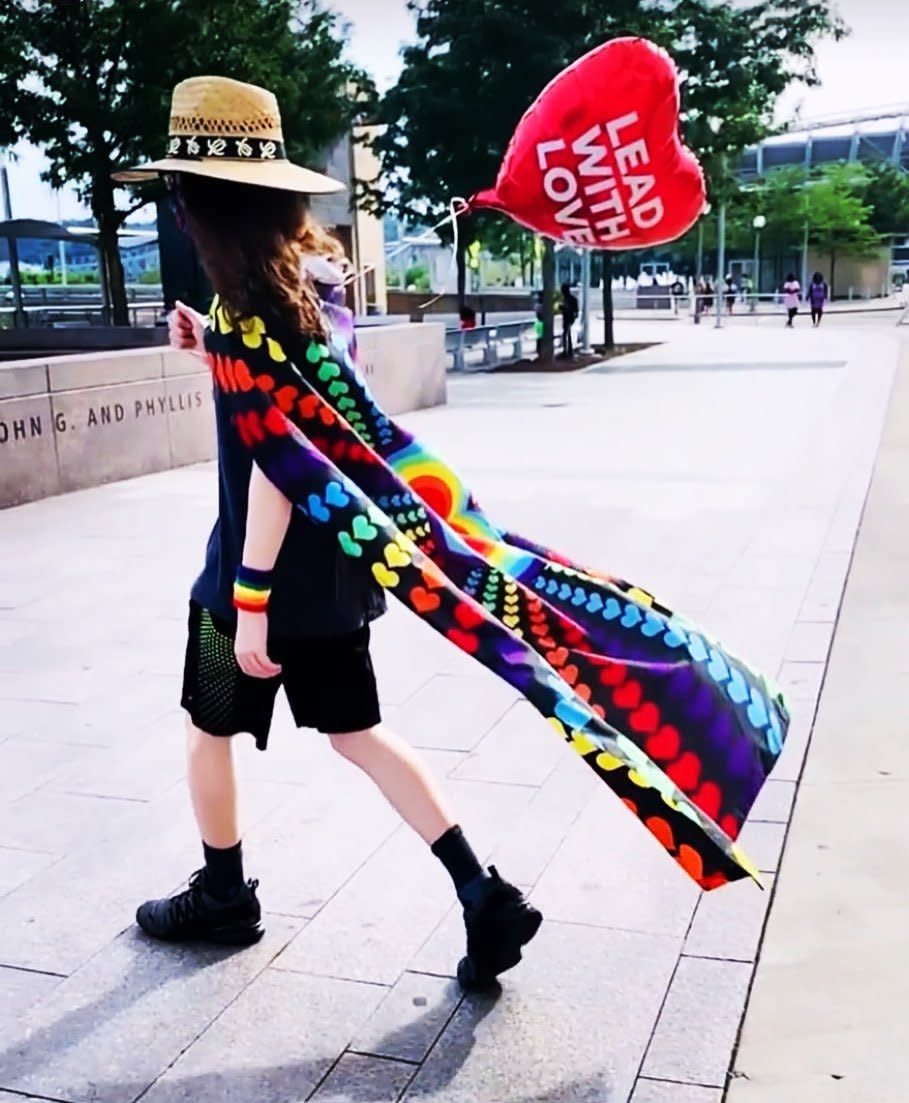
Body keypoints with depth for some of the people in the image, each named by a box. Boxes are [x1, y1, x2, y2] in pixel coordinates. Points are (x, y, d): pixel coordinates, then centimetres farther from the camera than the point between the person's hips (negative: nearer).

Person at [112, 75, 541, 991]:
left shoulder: (255, 294, -19)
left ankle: (222, 899, 34)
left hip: (272, 566, -8)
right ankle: (485, 897, 10)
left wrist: (251, 595, -21)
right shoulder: (314, 272, 8)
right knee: (355, 732, 14)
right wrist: (214, 347, 13)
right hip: (331, 559, 8)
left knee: (207, 728, 15)